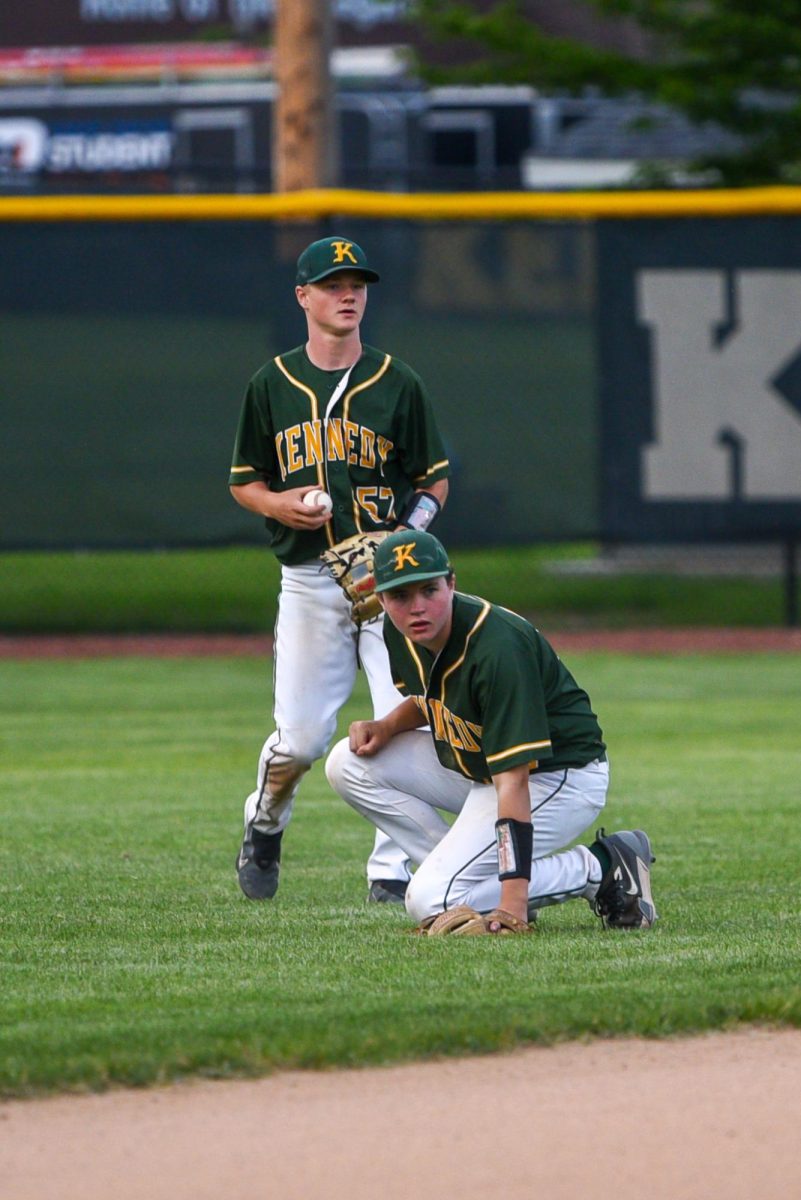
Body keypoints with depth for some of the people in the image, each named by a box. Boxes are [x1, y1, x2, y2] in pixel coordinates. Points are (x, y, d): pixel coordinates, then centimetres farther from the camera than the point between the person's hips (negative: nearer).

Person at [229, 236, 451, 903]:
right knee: (300, 736, 0)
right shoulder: (272, 386, 7)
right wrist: (282, 505, -8)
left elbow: (436, 480, 9)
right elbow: (244, 481, 14)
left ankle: (392, 869, -1)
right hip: (309, 578, 0)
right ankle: (264, 827, 30)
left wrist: (408, 530, -10)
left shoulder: (397, 384, 5)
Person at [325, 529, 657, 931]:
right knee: (348, 764, -3)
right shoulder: (401, 632, -8)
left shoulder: (496, 650, -33)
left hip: (559, 775, -9)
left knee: (432, 901, -22)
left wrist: (513, 900, -41)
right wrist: (388, 725, -7)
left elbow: (513, 784, -36)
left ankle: (601, 867, -8)